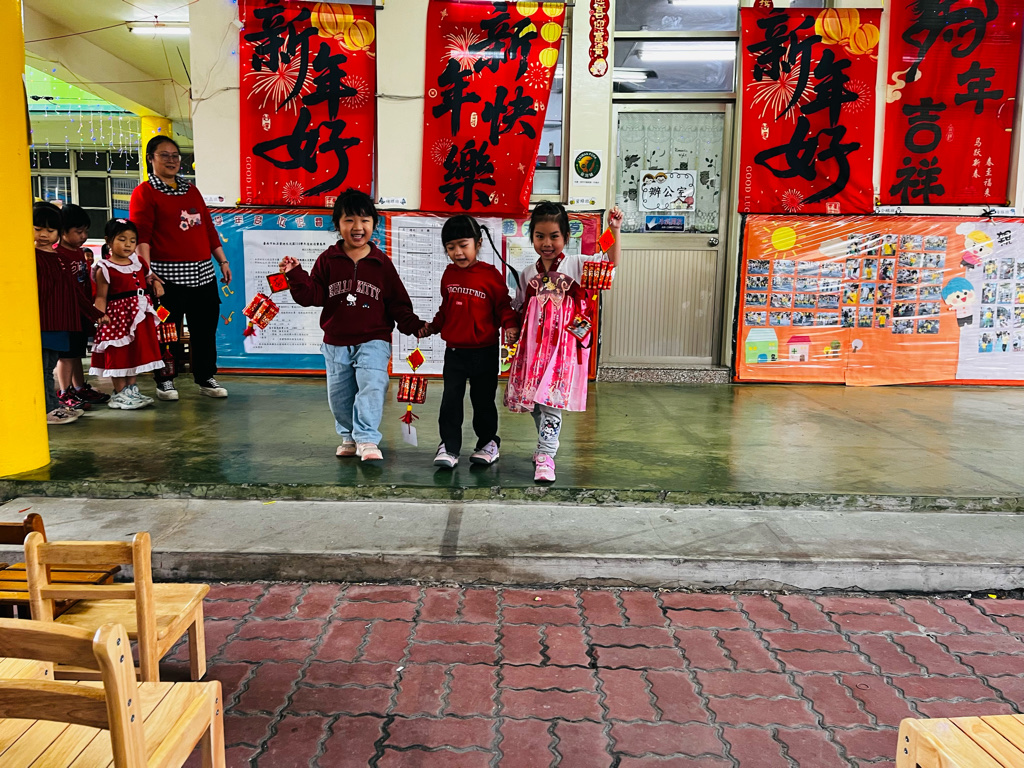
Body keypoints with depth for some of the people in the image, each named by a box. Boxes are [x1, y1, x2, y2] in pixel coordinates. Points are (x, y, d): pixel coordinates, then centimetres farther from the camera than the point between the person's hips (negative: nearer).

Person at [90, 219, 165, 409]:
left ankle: (132, 389, 23)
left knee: (138, 352, 12)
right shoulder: (105, 268, -8)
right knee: (118, 354, 0)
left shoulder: (139, 263, 9)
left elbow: (149, 277, 28)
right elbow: (101, 296, -9)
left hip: (140, 315, 6)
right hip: (118, 314, -6)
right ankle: (120, 393, 10)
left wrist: (156, 284, 6)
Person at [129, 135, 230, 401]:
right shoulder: (144, 193, 1)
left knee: (206, 328, 8)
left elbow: (209, 228, 20)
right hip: (168, 274, -5)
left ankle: (206, 379, 19)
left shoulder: (191, 190, 19)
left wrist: (222, 261, 15)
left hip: (203, 272, 6)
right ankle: (165, 381, 13)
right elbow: (141, 234, -10)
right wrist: (146, 269, -21)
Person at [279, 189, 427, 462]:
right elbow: (311, 295, -3)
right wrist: (296, 275, -17)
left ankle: (367, 439, -10)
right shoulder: (328, 260, 1)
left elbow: (397, 302, 2)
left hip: (373, 341, -2)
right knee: (339, 395, 11)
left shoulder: (381, 263, 0)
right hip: (336, 343, 2)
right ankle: (349, 436, 32)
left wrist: (414, 326, -9)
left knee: (372, 386, -19)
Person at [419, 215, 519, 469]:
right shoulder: (449, 275, 7)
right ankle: (449, 447, 9)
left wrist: (510, 326, -20)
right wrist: (432, 326, 9)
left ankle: (488, 443, 27)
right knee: (450, 400, 1)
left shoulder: (491, 275, -8)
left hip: (484, 352, -3)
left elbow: (503, 307, -4)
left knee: (483, 400, 9)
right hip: (454, 352, 3)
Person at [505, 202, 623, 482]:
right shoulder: (528, 273, 12)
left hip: (565, 342, -4)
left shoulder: (576, 264, 3)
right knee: (534, 398, 9)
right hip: (534, 344, 4)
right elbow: (521, 311, 18)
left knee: (552, 398, -12)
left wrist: (614, 230, -15)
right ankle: (548, 445, 30)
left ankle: (545, 456, -6)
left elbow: (611, 262, -7)